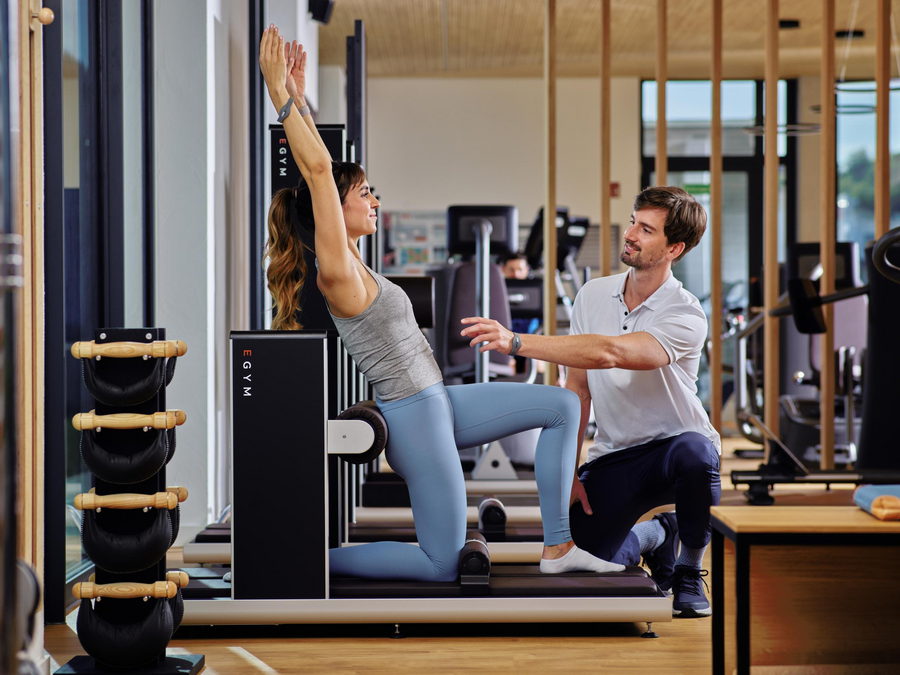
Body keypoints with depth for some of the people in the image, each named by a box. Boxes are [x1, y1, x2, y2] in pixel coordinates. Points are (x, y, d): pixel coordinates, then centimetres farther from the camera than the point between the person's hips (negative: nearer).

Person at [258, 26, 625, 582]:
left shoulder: (350, 262, 6)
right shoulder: (340, 274, -19)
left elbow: (320, 167, 10)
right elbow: (318, 169, -27)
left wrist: (297, 98, 8)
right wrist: (284, 97, -26)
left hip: (438, 404, 10)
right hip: (414, 416, -10)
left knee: (563, 405, 10)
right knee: (444, 566, -2)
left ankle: (558, 547, 11)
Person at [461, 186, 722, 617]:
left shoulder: (685, 317, -19)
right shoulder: (593, 295, 0)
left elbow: (608, 352, -36)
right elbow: (578, 388, 5)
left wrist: (516, 341, -42)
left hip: (674, 443, -4)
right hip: (614, 454, 4)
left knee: (694, 452, -41)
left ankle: (689, 573, -11)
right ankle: (656, 535, 21)